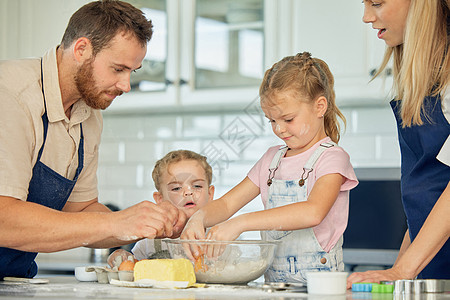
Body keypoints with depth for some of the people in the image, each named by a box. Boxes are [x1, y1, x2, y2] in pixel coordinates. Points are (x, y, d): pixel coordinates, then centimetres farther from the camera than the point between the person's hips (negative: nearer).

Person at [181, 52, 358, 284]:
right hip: (273, 280, 4)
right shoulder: (271, 159, 16)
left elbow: (313, 212, -23)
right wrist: (199, 218, -11)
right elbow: (227, 203, 13)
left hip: (318, 284, -4)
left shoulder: (332, 158, -5)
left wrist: (241, 223, -29)